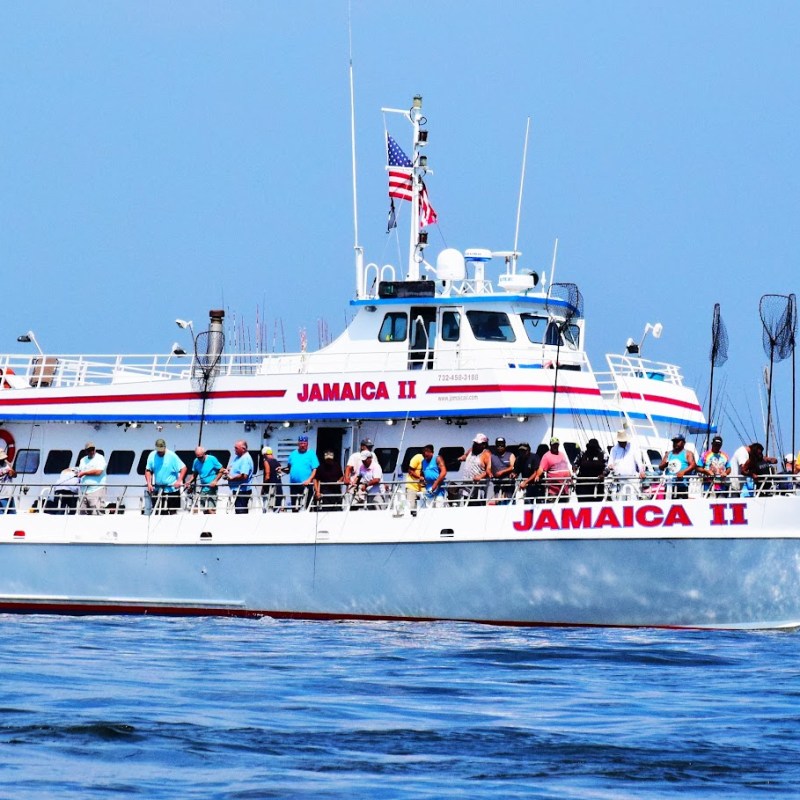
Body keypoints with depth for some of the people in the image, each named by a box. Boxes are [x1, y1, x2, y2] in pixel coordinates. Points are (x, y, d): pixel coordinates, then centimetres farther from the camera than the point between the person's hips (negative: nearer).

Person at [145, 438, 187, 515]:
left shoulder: (172, 456, -10)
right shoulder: (152, 456, 0)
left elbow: (183, 468, -10)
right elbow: (148, 470, 5)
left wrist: (179, 481, -22)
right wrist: (149, 483, -8)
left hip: (172, 489, -3)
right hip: (158, 490, 3)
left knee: (173, 511, 1)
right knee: (161, 512, 4)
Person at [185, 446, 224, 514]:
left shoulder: (212, 459, -8)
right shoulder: (196, 462, 6)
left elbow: (221, 471, -4)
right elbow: (194, 474, 17)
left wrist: (215, 481, -16)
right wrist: (189, 481, -2)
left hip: (212, 488, -6)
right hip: (203, 488, 6)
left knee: (211, 510, -14)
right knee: (205, 511, 6)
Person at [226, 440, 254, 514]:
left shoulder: (246, 459, -17)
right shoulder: (237, 457, 13)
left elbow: (244, 476, -27)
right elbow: (231, 467, 28)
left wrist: (231, 477, -15)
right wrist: (227, 471, 4)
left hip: (242, 490, -10)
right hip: (237, 489, 10)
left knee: (241, 512, -10)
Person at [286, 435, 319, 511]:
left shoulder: (311, 454, 3)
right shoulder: (293, 454, 16)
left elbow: (315, 469, -4)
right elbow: (289, 468, 20)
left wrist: (309, 480, -18)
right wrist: (283, 469, -1)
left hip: (306, 485, -4)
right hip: (293, 484, 4)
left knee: (306, 506, -9)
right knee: (294, 505, 6)